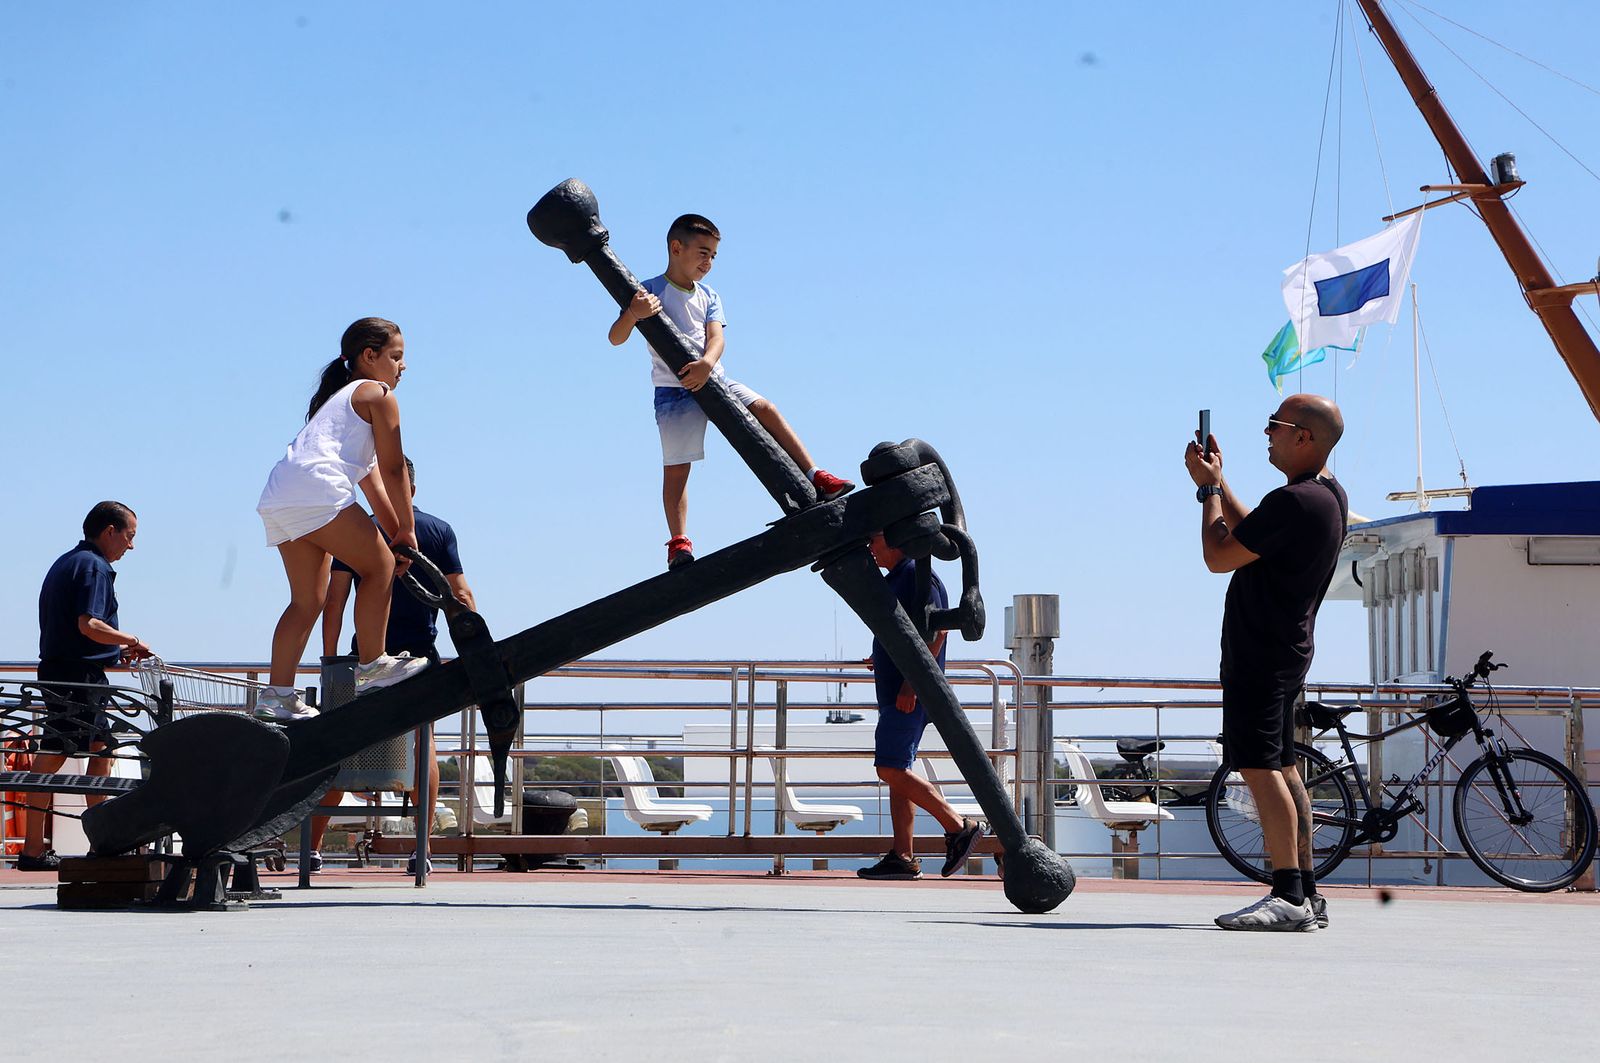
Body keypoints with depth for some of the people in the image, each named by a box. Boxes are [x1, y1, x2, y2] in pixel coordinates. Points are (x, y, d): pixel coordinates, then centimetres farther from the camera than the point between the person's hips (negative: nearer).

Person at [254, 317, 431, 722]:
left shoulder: (340, 398, 36)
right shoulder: (378, 395, 9)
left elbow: (372, 480, 34)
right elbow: (393, 470, 4)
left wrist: (395, 534, 30)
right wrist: (407, 530, 10)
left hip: (277, 498, 9)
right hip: (316, 486, -9)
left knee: (308, 599, 9)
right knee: (379, 565, 1)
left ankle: (277, 695, 2)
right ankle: (372, 667, -2)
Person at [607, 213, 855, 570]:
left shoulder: (708, 297, 14)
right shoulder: (650, 292, -2)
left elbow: (716, 337, -4)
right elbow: (615, 339, -11)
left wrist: (707, 362, -29)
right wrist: (632, 315, -34)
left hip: (714, 379, 5)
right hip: (674, 389, -5)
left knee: (766, 410, -10)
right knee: (676, 467, -7)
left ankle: (815, 479, -10)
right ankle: (679, 542, -4)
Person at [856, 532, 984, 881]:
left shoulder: (916, 575, -12)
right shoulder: (895, 578, 20)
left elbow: (937, 628, -21)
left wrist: (911, 682, -25)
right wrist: (885, 660, 20)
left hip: (912, 693, -11)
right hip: (895, 692, 11)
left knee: (891, 770, -15)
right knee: (896, 773, 7)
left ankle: (959, 828, -12)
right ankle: (902, 858, 6)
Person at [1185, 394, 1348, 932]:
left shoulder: (1294, 502, -22)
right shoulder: (1329, 494, 12)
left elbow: (1219, 556, -15)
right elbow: (1251, 536, 24)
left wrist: (1208, 488, -2)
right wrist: (1218, 481, 21)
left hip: (1259, 654, -11)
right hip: (1285, 650, 11)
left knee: (1260, 768, -13)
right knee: (1280, 770, 14)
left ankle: (1289, 896, -17)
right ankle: (1306, 893, 17)